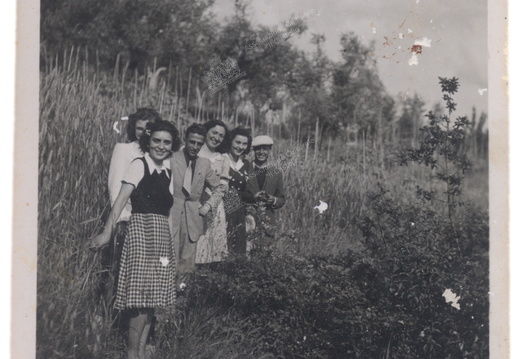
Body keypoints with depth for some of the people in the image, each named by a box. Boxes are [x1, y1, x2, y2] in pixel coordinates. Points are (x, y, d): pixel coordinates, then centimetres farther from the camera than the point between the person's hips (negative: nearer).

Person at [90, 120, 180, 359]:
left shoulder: (167, 172, 15)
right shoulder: (139, 165, -4)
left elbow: (165, 207, 13)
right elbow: (121, 199, -13)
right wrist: (107, 232, -21)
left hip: (162, 236, 7)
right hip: (141, 231, -7)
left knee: (152, 298, 7)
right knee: (141, 295, -9)